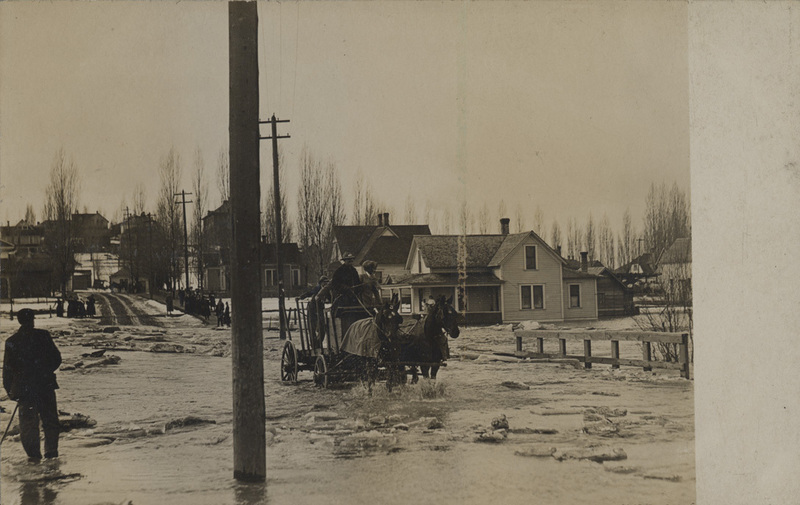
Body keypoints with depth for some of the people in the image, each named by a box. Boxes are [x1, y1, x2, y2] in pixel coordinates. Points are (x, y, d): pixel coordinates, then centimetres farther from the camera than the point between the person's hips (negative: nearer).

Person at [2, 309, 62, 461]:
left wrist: (9, 390, 9)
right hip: (46, 385, 0)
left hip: (23, 388, 0)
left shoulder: (11, 342, -2)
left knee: (28, 421, 7)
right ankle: (51, 450, 12)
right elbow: (56, 359, 0)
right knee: (50, 419, 13)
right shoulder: (43, 336, -4)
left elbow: (7, 368, 1)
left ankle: (33, 453, 0)